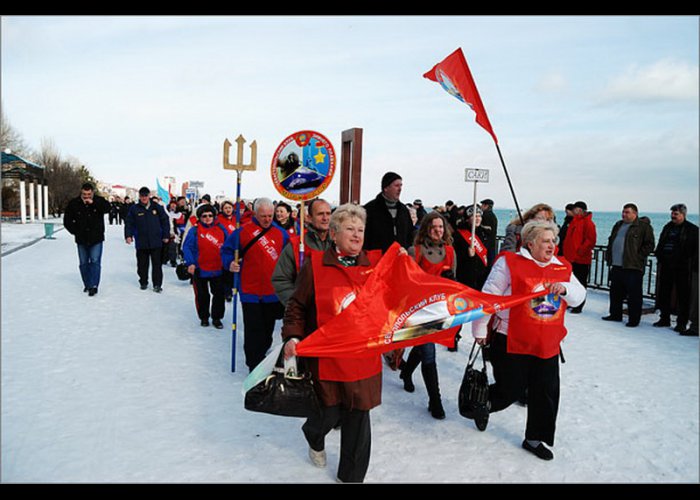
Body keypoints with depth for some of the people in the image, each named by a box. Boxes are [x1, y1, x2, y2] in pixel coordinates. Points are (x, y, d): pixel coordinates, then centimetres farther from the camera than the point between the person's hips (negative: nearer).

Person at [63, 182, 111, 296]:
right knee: (83, 263, 10)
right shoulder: (74, 203, -2)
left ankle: (94, 285, -8)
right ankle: (87, 284, 22)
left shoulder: (99, 201, -5)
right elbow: (67, 221, 5)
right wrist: (76, 231, 0)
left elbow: (107, 208, -27)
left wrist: (93, 203, -33)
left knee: (95, 262, -9)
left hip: (96, 239, -3)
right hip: (81, 239, 3)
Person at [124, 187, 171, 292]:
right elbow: (129, 223, 2)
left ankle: (157, 284, 6)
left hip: (156, 242, -1)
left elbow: (165, 221, 6)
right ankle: (143, 282, 26)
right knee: (142, 264, 11)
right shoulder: (134, 209, 2)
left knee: (157, 264, 1)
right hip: (141, 243, 1)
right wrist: (128, 235, -10)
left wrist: (166, 235, 3)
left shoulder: (157, 207, 2)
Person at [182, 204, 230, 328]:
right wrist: (190, 263, -23)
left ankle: (216, 318, 24)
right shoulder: (195, 231, -7)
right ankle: (204, 317, 29)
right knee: (202, 296, 12)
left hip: (218, 270, 2)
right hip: (200, 270, -2)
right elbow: (187, 247, -12)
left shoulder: (221, 228, 2)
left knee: (219, 295, 9)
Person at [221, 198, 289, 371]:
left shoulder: (281, 233, 4)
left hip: (274, 292, 3)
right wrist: (230, 263, -17)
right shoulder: (243, 231, -5)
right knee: (253, 331, -1)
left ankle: (263, 361, 35)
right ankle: (255, 365, 11)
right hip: (251, 292, -3)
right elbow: (227, 249, 2)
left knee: (267, 330, 16)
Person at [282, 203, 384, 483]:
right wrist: (292, 336, -13)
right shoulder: (315, 265, -5)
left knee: (358, 417, 11)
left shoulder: (376, 263, 2)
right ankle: (315, 439, 51)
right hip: (326, 356, -2)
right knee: (328, 414, 10)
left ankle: (351, 476, 35)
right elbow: (297, 306, 0)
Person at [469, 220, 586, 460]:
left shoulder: (562, 267, 8)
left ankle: (534, 439, 30)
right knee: (511, 389, 4)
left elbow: (579, 296, 8)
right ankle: (484, 403, 39)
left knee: (547, 393, 10)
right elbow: (488, 297, -8)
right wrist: (479, 330, -5)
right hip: (511, 343, -5)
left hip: (547, 346, 6)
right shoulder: (509, 263, -10)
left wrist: (565, 288, -15)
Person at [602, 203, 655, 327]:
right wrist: (609, 257, 16)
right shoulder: (618, 225, 18)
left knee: (634, 294, -3)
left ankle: (634, 319, 4)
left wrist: (638, 256, -13)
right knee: (615, 292, 13)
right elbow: (611, 241, 26)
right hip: (616, 266, 7)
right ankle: (615, 315, 25)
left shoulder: (644, 227, -4)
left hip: (633, 267, -7)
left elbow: (649, 245, -8)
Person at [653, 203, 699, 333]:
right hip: (666, 267, 6)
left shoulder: (692, 229, -2)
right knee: (664, 293, 10)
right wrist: (659, 257, 9)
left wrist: (691, 263, -12)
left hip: (682, 269, -6)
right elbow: (660, 245, 21)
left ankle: (681, 323, 5)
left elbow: (695, 249, -5)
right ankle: (664, 319, 21)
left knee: (683, 296, -1)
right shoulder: (668, 227, 14)